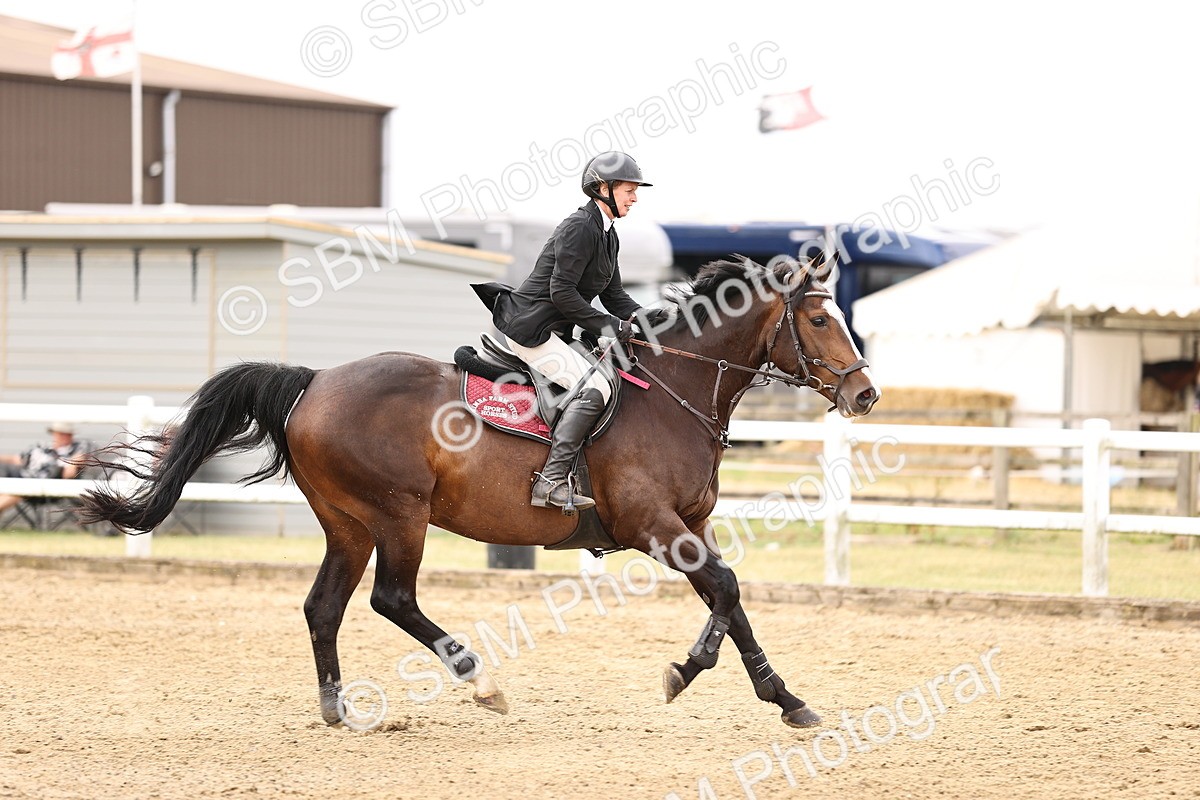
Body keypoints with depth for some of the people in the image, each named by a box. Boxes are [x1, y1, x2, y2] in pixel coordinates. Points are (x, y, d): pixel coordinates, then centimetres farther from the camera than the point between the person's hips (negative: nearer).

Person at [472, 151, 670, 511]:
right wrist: (605, 325, -19)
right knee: (593, 387, -23)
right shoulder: (579, 227, -15)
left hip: (553, 332, 11)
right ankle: (551, 481, -29)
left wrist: (639, 316, -2)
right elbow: (562, 291, -21)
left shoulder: (608, 235, 16)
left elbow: (613, 295, 17)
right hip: (531, 328, -11)